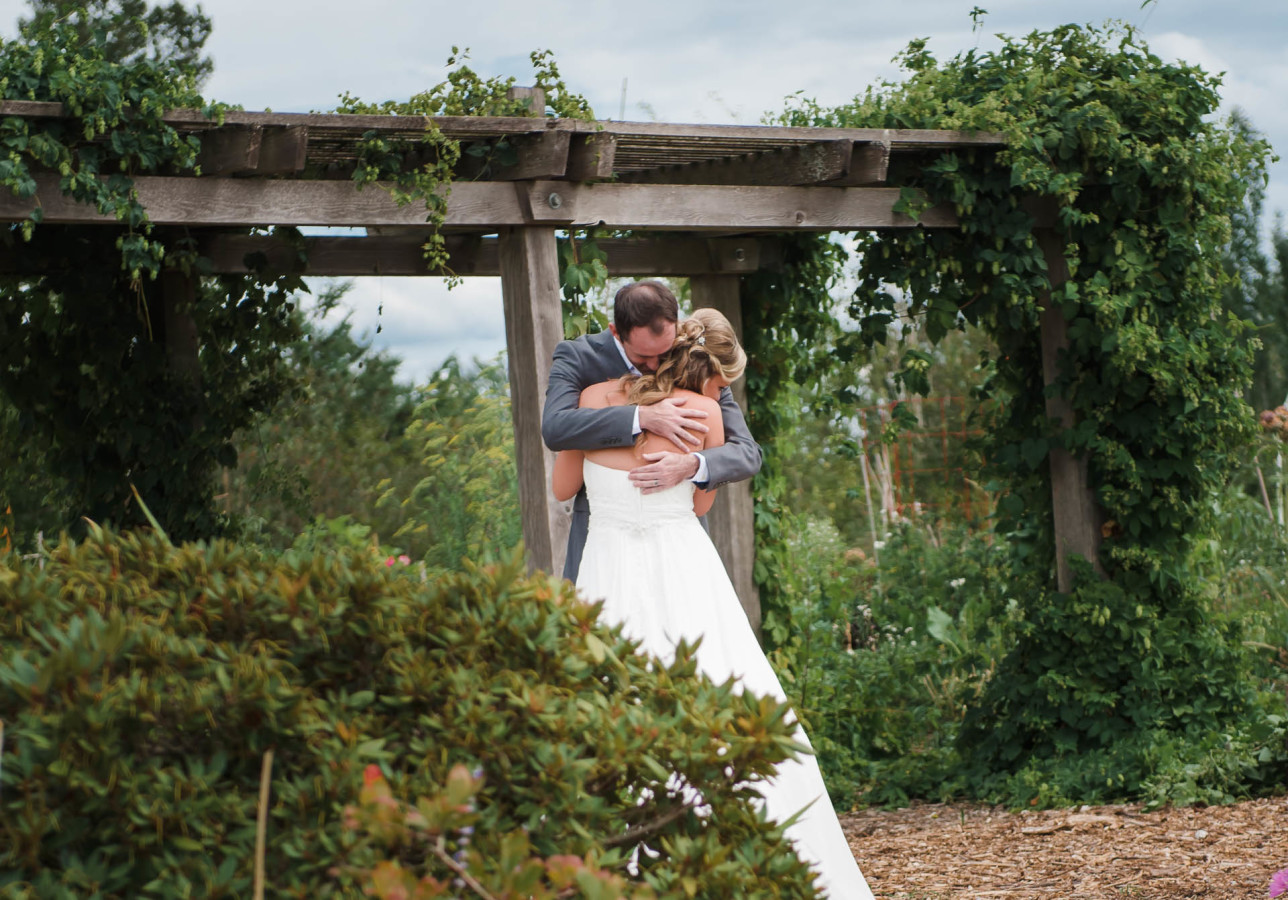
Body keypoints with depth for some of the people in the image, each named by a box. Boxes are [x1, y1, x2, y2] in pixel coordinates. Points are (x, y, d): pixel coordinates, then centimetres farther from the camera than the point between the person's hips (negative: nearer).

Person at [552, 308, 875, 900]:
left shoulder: (595, 398, 2)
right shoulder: (702, 411, -4)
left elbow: (562, 488, 14)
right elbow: (700, 503, 10)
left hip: (610, 578, 2)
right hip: (685, 574, -2)